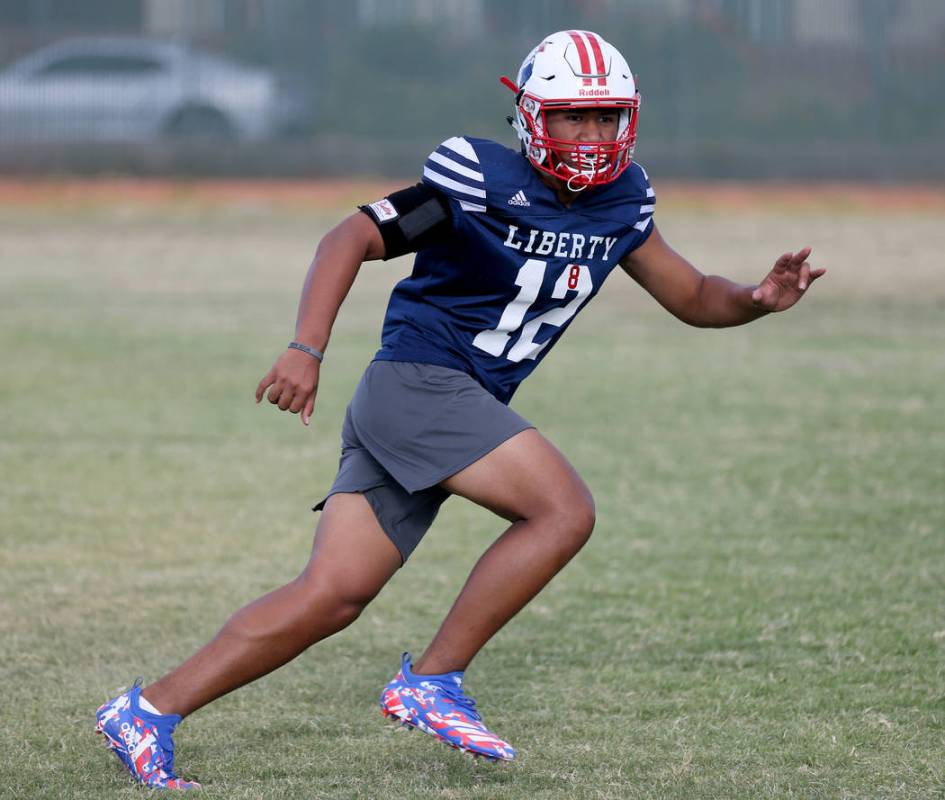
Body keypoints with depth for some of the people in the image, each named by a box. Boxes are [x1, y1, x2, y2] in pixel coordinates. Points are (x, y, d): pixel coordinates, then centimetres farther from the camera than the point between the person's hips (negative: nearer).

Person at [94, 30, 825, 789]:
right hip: (418, 383, -7)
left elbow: (692, 297, 18)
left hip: (462, 411, 7)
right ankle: (431, 682, -12)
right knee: (565, 510, -19)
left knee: (333, 597, 1)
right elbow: (352, 239, -11)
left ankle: (149, 711, 4)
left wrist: (758, 299, -4)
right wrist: (307, 349, -23)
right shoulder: (483, 180, -11)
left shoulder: (619, 201, 10)